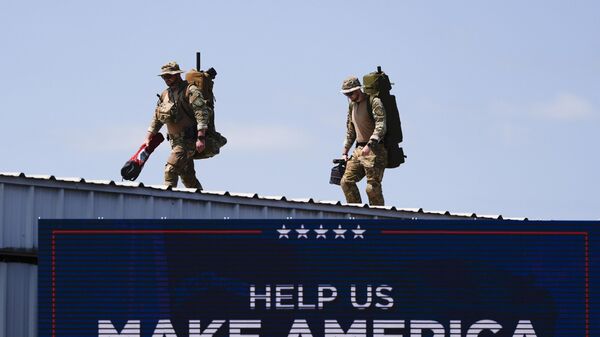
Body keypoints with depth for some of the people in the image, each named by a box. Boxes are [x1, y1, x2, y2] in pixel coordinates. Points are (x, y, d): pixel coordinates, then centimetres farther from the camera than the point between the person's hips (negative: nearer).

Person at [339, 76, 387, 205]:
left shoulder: (374, 102, -9)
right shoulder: (352, 105, 17)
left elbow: (381, 127, -21)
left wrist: (369, 145, -32)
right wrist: (344, 152, 18)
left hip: (375, 151, -8)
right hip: (359, 150, 8)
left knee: (372, 187, -11)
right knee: (346, 181, -4)